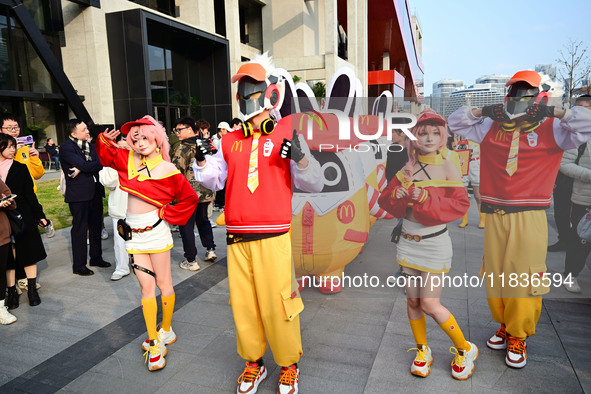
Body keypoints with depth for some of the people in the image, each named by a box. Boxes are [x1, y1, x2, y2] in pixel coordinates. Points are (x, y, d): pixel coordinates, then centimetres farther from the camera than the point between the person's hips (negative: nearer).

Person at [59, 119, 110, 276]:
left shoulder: (90, 145, 12)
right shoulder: (66, 147, -8)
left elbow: (101, 163, -2)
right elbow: (84, 165, -19)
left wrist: (81, 169, -11)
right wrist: (94, 165, -3)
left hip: (95, 192, 6)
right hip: (78, 194, -6)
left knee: (96, 226, 13)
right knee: (80, 229, 0)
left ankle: (96, 257, 28)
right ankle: (78, 265, 10)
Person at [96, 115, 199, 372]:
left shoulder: (167, 170, -8)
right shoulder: (127, 159, 5)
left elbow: (190, 198, -1)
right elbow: (105, 155, 23)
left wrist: (167, 213, -4)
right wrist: (105, 140, 4)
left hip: (155, 230, -4)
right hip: (133, 233, 4)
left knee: (163, 283, 7)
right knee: (146, 286, 5)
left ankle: (166, 331, 27)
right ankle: (154, 343, 11)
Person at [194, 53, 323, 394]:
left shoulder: (286, 136, -1)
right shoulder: (230, 141, 11)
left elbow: (315, 184, -4)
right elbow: (213, 180, 19)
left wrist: (300, 158, -22)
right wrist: (201, 161, 1)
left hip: (273, 237, -4)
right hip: (237, 237, 4)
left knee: (277, 303, 2)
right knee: (243, 303, 12)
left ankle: (289, 365, 26)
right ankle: (254, 362, 33)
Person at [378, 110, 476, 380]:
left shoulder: (447, 168, -7)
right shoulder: (408, 168, 3)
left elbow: (461, 204, -14)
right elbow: (385, 200, 3)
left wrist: (425, 199, -25)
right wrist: (399, 194, -19)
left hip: (435, 244, -4)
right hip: (408, 242, 4)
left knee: (430, 304, -4)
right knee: (412, 300, 11)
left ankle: (465, 350, 22)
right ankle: (422, 351, 32)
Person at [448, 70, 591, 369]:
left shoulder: (551, 130, 5)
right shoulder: (492, 128, 13)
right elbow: (456, 123, 18)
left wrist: (556, 112, -5)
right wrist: (482, 111, 6)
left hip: (529, 218, -3)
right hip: (494, 216, 3)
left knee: (524, 278, -2)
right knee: (495, 275, 10)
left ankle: (518, 337, 16)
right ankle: (505, 325, 30)